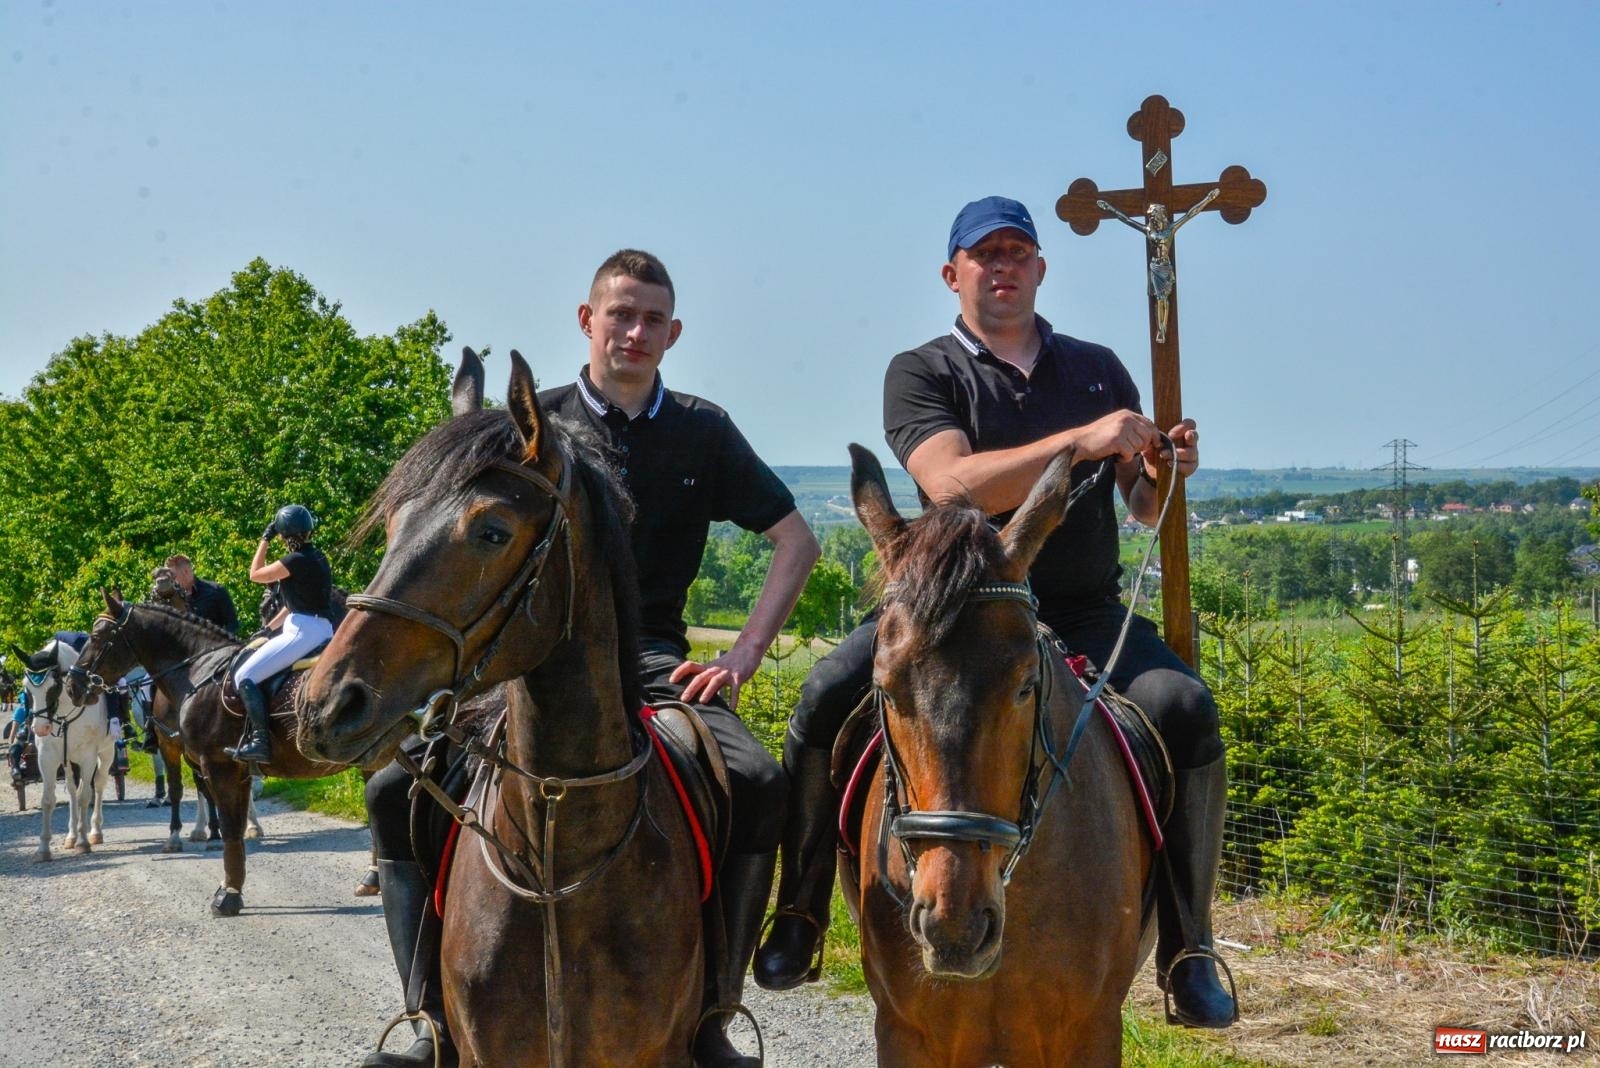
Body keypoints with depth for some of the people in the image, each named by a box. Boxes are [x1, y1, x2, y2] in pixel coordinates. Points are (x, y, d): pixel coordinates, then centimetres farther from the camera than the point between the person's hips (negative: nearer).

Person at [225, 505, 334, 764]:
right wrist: (270, 628, 21)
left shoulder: (296, 560, -15)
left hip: (302, 632, -10)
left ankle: (259, 742, -19)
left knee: (245, 677, -8)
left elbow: (255, 574, -3)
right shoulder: (316, 558, 14)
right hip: (321, 629, 10)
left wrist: (265, 540, 6)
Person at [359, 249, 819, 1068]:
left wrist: (744, 654, -1)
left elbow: (796, 541, 10)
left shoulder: (702, 432, 9)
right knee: (397, 789, -21)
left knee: (759, 784, -30)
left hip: (653, 660, 0)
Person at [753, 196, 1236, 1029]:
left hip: (1082, 615, 2)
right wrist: (1079, 442, -24)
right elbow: (952, 484, -17)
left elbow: (1147, 509, 17)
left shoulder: (1097, 368, 14)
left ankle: (1186, 950, -12)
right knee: (827, 695, -26)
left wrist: (1170, 469, -7)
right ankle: (797, 919, -8)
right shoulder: (921, 374, 2)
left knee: (1184, 706, -26)